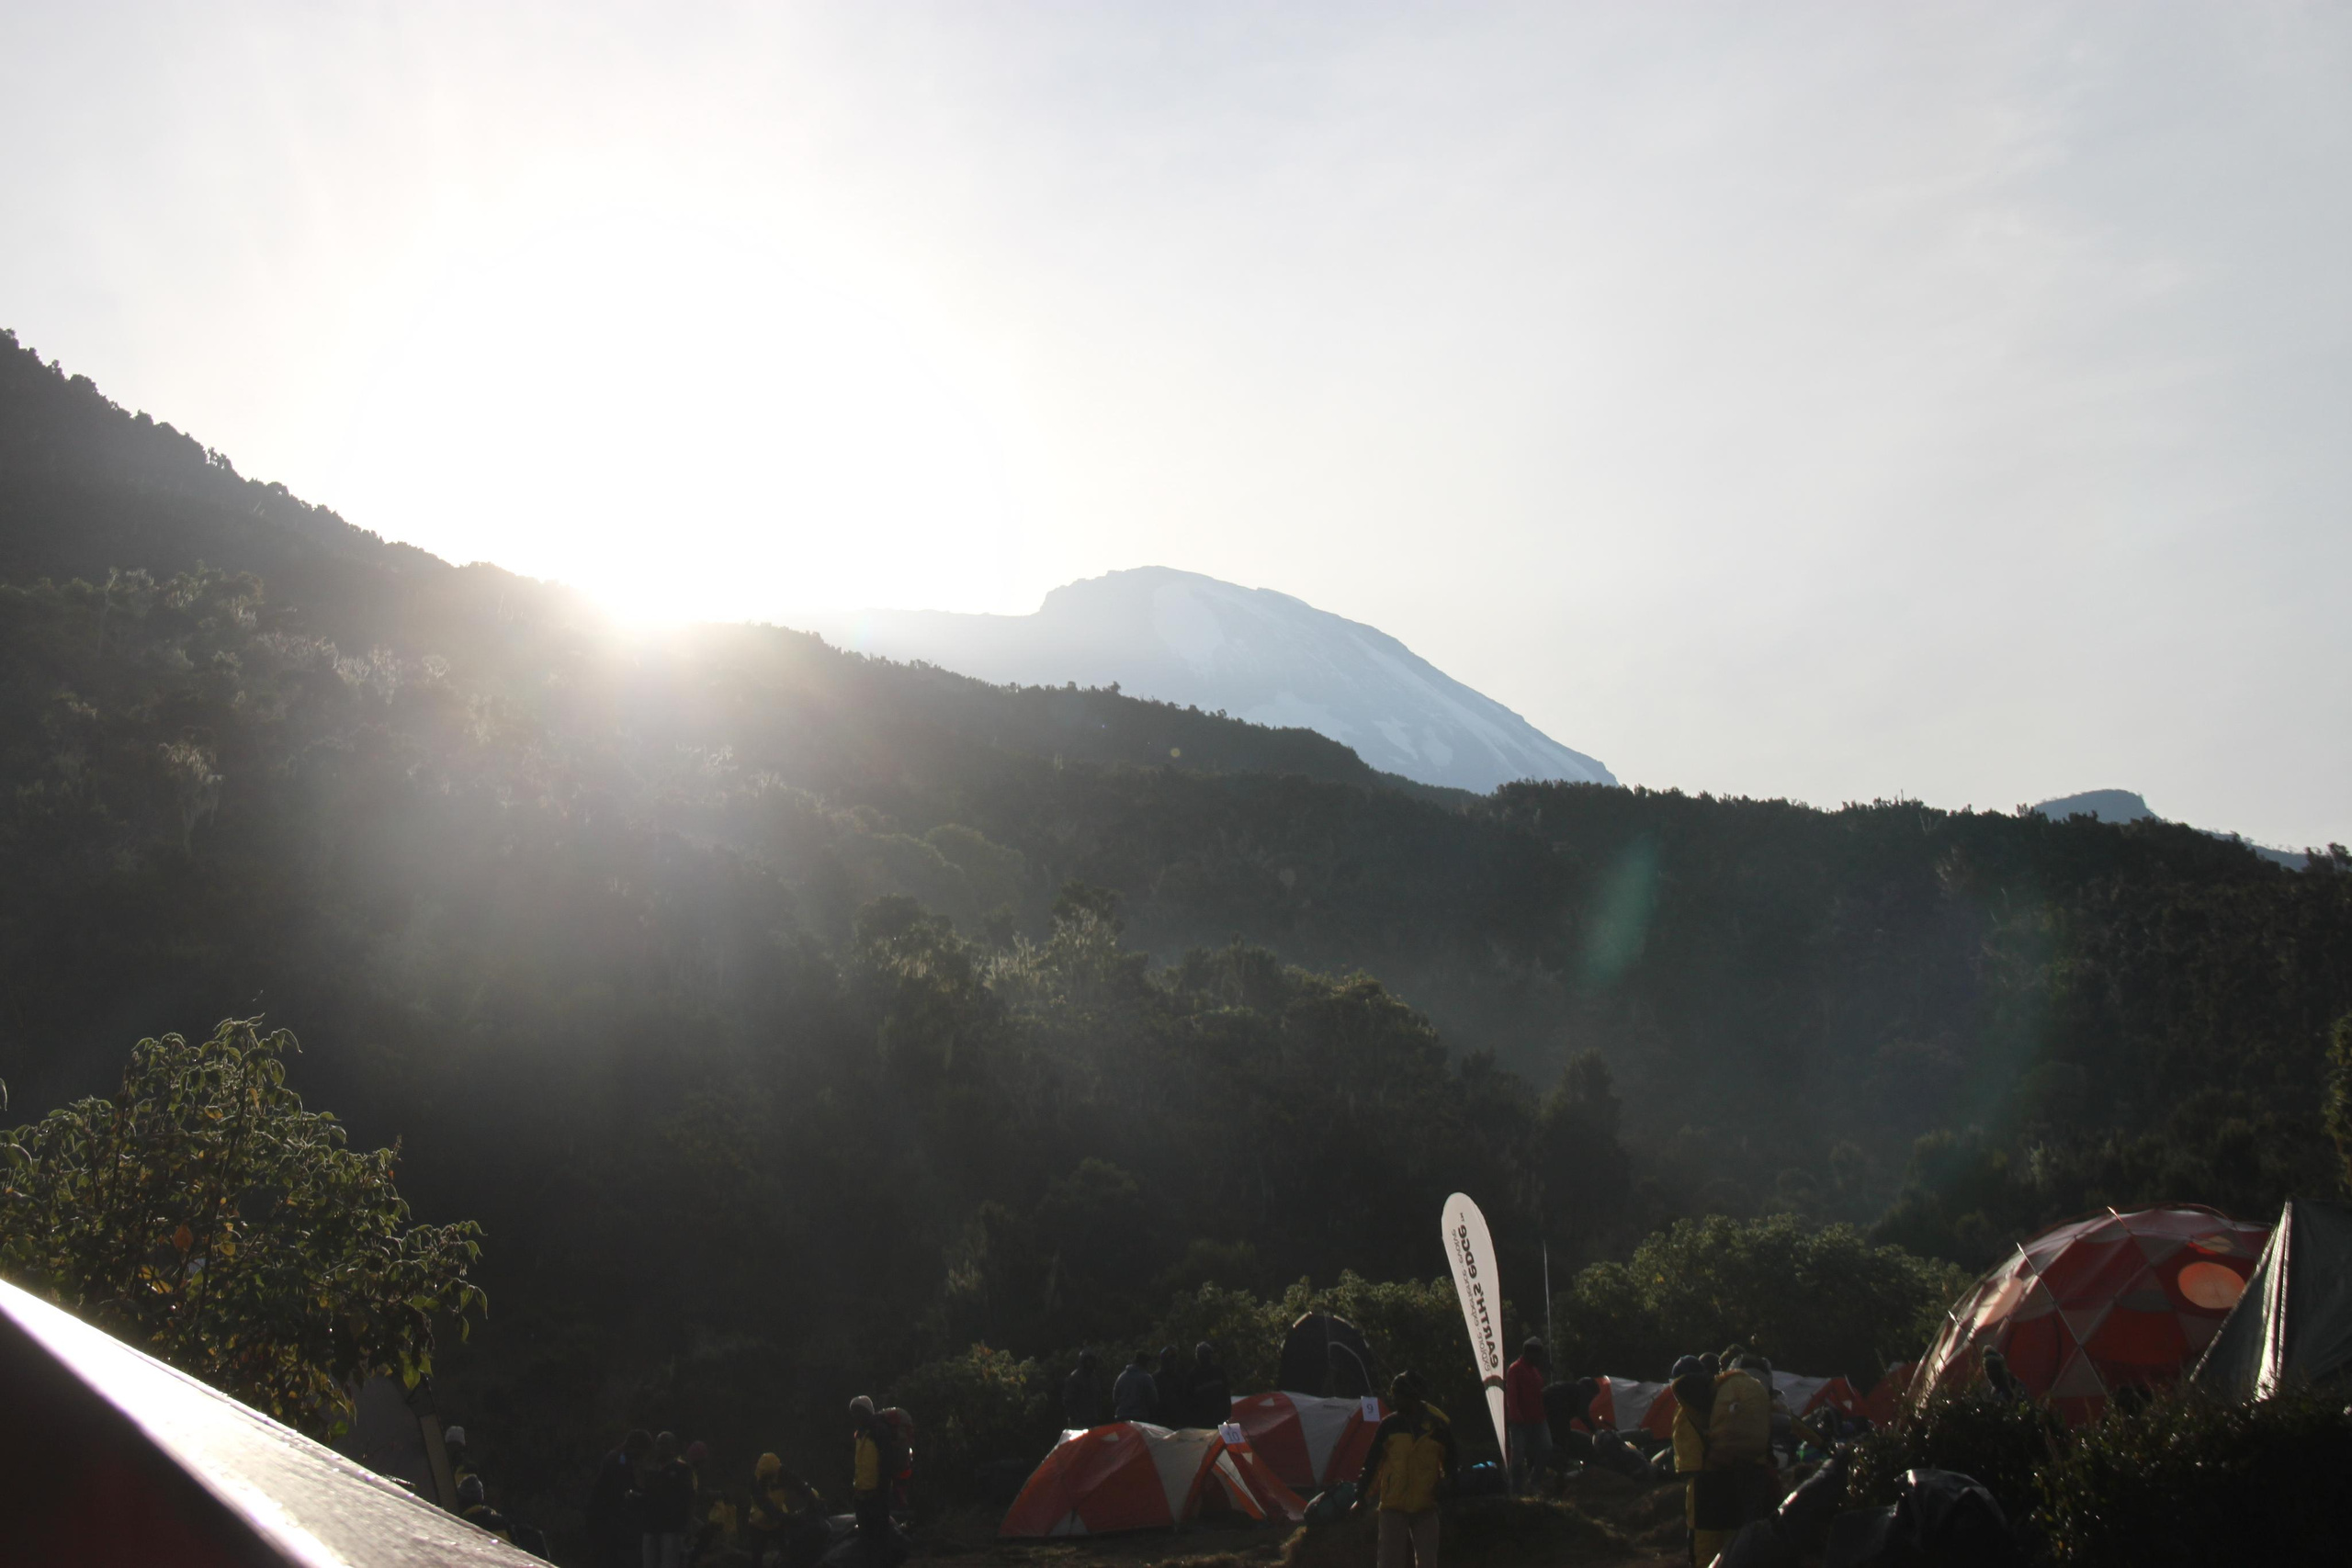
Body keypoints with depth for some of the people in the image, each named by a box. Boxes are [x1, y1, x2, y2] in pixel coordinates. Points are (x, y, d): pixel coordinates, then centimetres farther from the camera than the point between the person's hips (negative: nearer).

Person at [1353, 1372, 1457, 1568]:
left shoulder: (1439, 1426, -2)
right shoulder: (1390, 1425, -2)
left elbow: (1452, 1461, 12)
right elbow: (1371, 1462, 3)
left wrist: (1445, 1481, -7)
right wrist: (1362, 1493, 0)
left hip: (1426, 1507, 1)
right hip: (1393, 1506, -1)